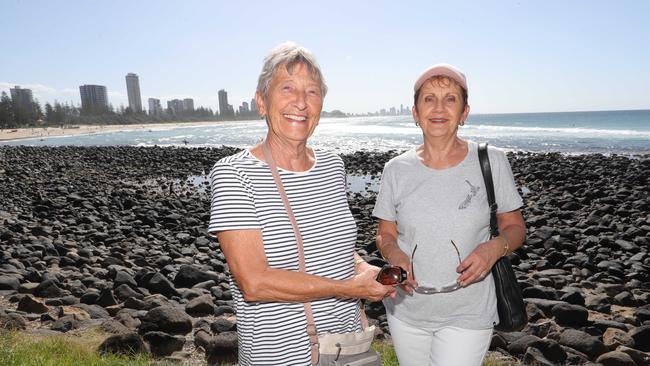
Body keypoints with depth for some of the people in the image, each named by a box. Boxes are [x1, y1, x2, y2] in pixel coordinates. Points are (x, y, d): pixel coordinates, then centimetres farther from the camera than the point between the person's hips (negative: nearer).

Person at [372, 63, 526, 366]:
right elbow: (385, 234, 5)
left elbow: (515, 226, 2)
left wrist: (495, 248, -19)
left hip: (467, 314, -2)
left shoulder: (491, 162, -7)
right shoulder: (397, 170, -4)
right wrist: (394, 254, -17)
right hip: (406, 310, 2)